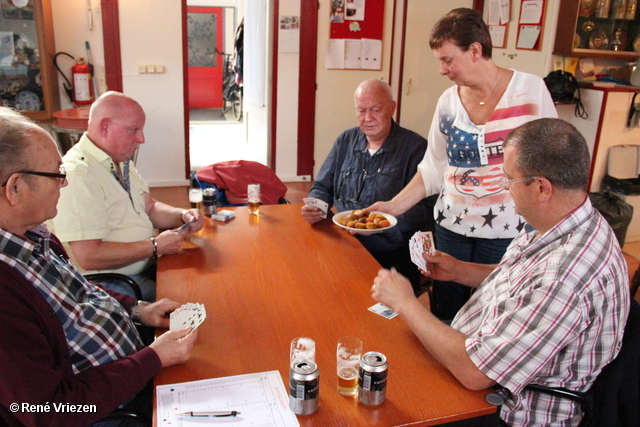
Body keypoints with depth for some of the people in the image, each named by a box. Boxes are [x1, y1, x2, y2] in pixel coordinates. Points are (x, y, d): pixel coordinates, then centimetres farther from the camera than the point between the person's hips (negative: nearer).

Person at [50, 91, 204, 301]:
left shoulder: (121, 163, 12)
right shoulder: (77, 175, -21)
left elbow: (150, 208, 20)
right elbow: (88, 257, -25)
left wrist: (182, 215, -1)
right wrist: (155, 246, -19)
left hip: (146, 266, 9)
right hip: (109, 283, -9)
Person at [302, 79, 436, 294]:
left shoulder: (415, 147, -3)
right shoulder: (346, 141, 14)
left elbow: (425, 209, -10)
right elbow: (322, 187, 21)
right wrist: (316, 206, -2)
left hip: (393, 256, -4)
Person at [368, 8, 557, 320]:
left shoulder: (531, 89, -6)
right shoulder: (448, 101, 3)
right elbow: (433, 170, 7)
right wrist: (395, 206, -3)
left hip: (506, 230, -3)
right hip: (451, 225, 3)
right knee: (444, 315, 9)